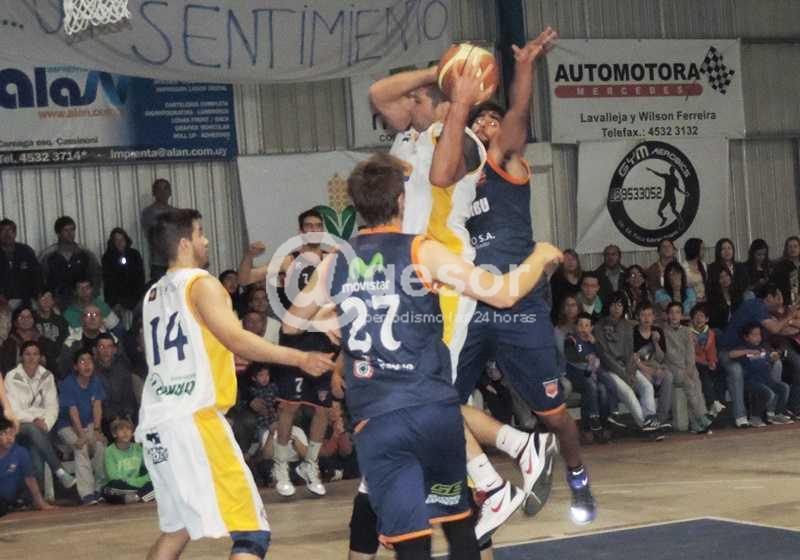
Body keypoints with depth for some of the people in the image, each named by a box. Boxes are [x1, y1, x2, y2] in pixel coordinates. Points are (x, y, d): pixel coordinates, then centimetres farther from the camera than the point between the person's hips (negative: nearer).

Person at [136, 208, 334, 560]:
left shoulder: (153, 295, 21)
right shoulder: (201, 284, -4)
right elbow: (235, 339, -18)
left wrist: (224, 363, 47)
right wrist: (300, 359, -16)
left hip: (154, 424, 9)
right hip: (194, 419, -9)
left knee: (177, 528, 24)